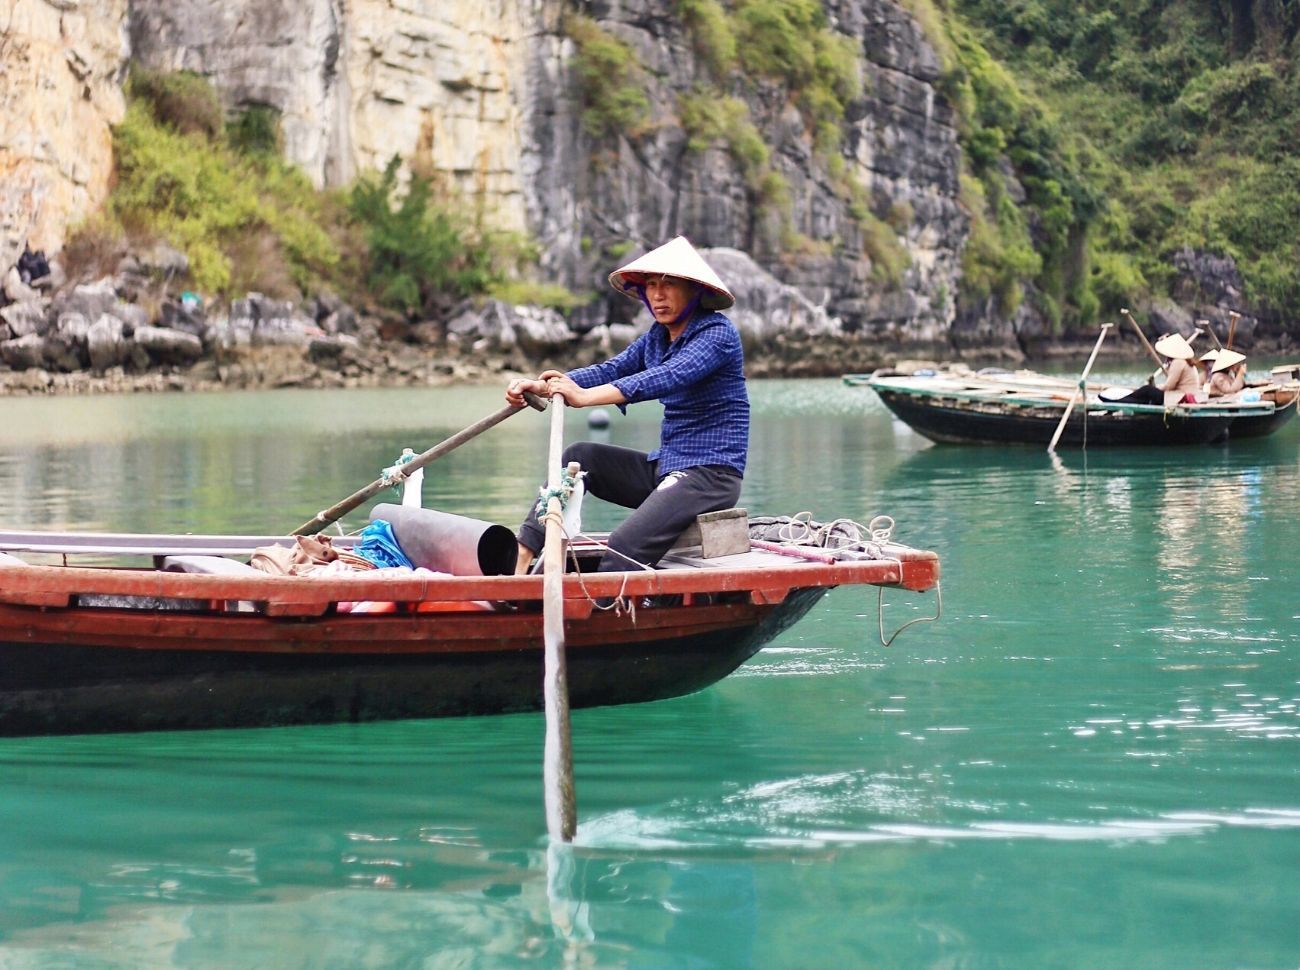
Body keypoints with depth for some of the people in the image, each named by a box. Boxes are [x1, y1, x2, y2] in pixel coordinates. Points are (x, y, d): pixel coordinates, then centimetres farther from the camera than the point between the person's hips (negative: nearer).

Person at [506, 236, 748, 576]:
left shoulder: (718, 332, -12)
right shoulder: (657, 337, 14)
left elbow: (670, 376, -28)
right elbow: (610, 370, 0)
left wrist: (586, 397, -38)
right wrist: (540, 386, -18)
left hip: (712, 475, -9)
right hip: (665, 469, 9)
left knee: (624, 547, -26)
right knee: (580, 456, -3)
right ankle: (522, 562, -12)